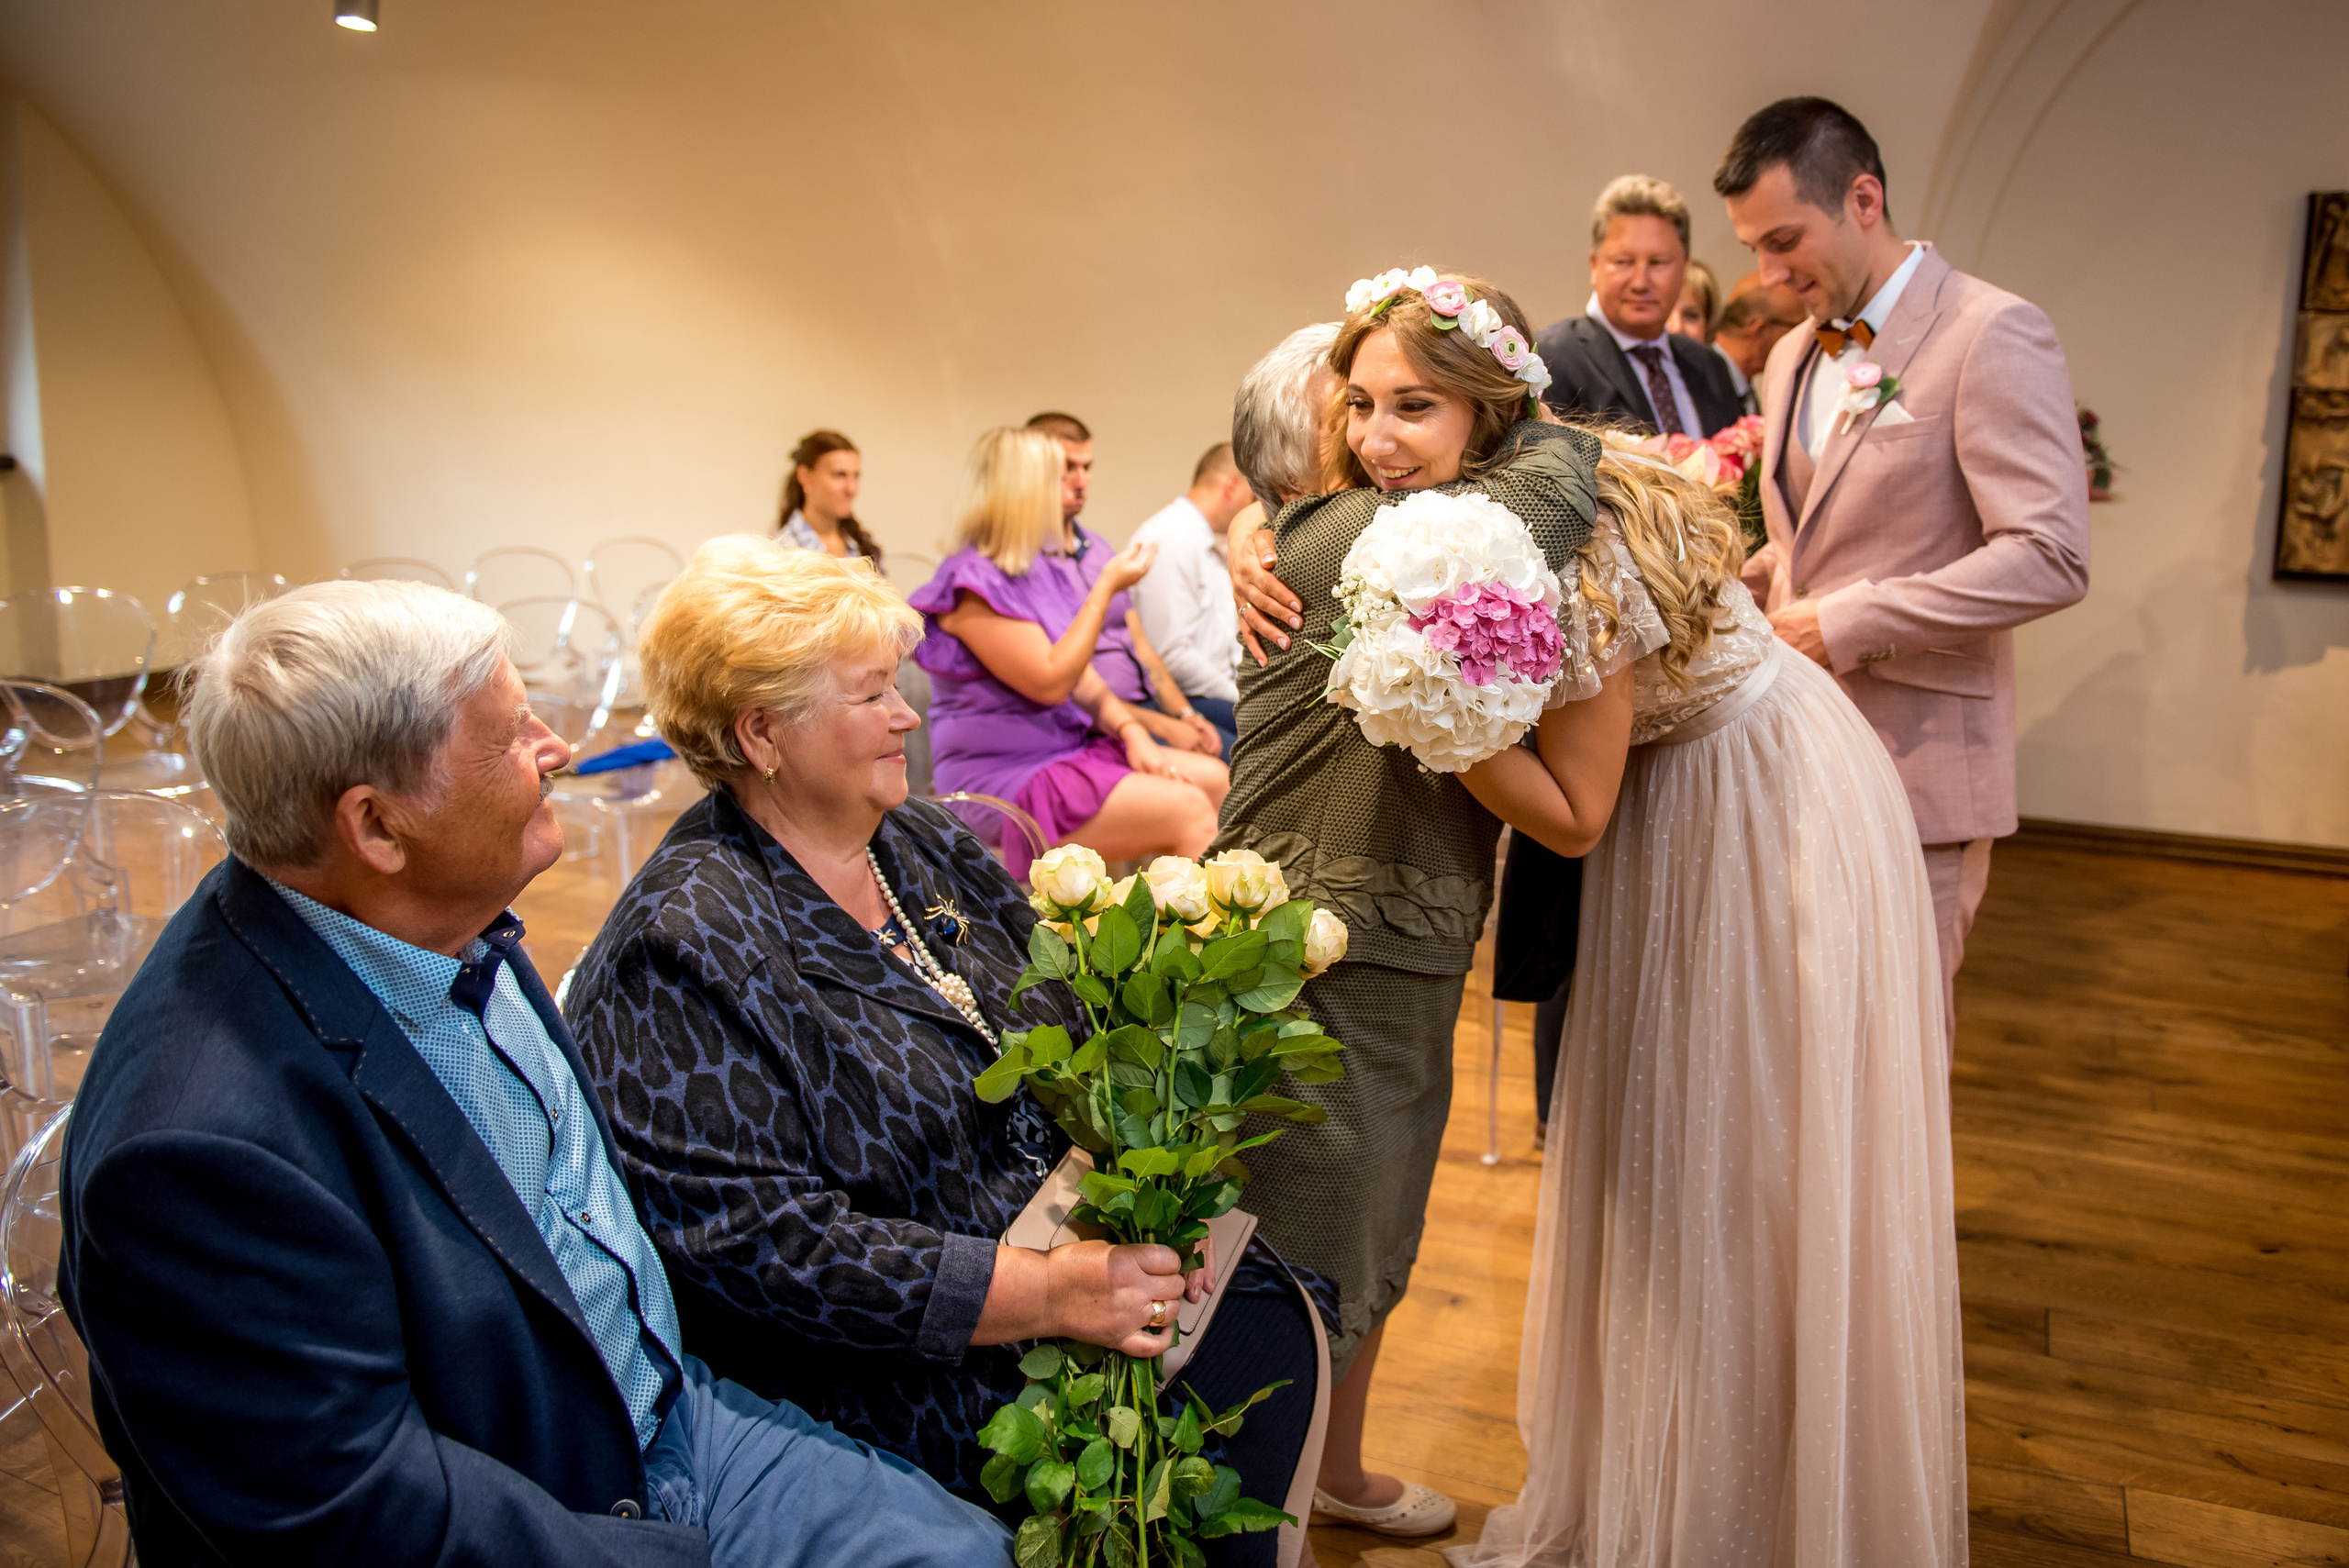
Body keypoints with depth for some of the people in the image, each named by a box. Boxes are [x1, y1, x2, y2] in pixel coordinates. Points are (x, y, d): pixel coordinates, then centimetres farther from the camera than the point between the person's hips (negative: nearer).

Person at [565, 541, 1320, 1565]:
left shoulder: (926, 846, 7)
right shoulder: (684, 950, -16)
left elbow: (1073, 1031, 11)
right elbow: (755, 1240, -22)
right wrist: (1043, 1294, -26)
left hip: (1080, 1240, 7)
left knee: (1268, 1328, -11)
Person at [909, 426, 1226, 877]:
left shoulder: (1040, 567, 13)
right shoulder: (972, 583, -16)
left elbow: (1082, 674, 14)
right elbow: (1051, 682, -20)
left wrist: (1130, 730, -4)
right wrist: (1106, 587, -15)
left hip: (1070, 747, 9)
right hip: (1007, 782, -9)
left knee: (1213, 779, -3)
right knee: (1187, 810, -21)